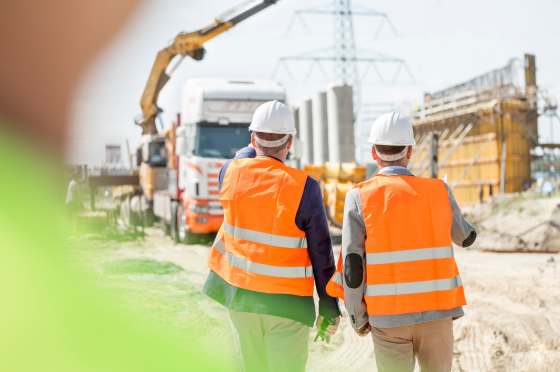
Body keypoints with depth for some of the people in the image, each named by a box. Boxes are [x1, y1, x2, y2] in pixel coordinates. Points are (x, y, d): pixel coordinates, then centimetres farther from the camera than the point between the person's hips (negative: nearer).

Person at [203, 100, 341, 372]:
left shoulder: (230, 173, -6)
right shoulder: (304, 188, -16)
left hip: (240, 296, 4)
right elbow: (321, 254, -10)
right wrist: (329, 306, -1)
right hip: (286, 303, -4)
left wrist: (258, 146, 37)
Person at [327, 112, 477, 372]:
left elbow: (352, 266, -9)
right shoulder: (439, 192, -2)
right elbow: (466, 237, 17)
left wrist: (357, 317, 5)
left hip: (388, 317, -1)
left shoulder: (359, 198, -8)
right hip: (435, 312, 1)